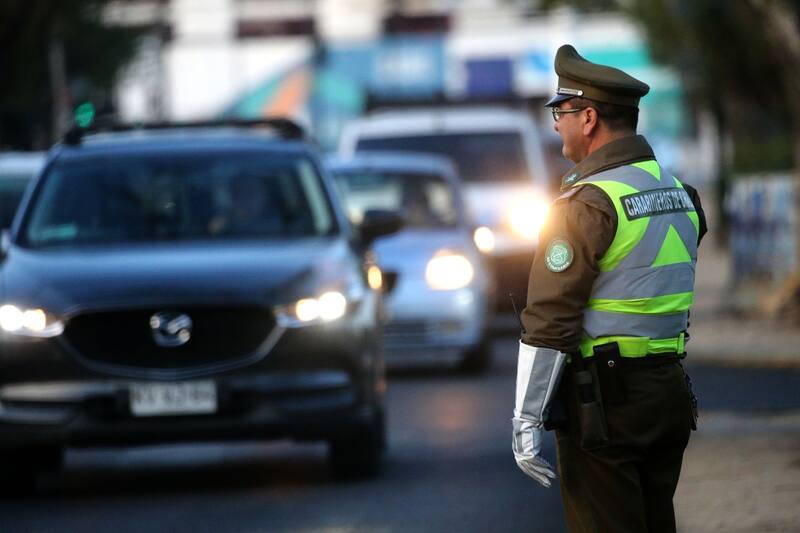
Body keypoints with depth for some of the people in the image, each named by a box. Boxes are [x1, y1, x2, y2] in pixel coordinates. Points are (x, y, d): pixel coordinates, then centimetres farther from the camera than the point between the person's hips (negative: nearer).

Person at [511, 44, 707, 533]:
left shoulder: (588, 203, -14)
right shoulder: (678, 193, 11)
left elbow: (549, 321, -16)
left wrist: (526, 419, -15)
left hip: (605, 400, -8)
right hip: (670, 394, 8)